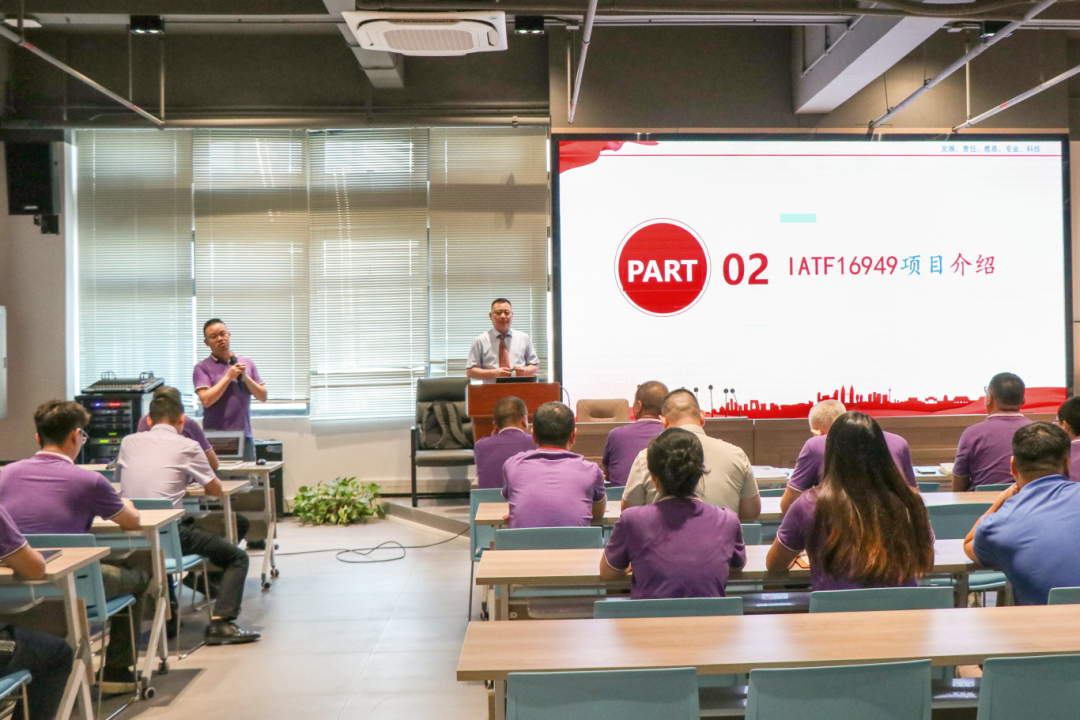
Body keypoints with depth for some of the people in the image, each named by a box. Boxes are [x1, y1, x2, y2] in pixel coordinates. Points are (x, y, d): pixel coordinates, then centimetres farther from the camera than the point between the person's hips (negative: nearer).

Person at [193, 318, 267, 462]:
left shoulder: (247, 363, 14)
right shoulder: (202, 368, 2)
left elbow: (263, 397, 10)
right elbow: (206, 400, -11)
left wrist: (245, 377, -4)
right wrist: (229, 377, -8)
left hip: (244, 438, 3)